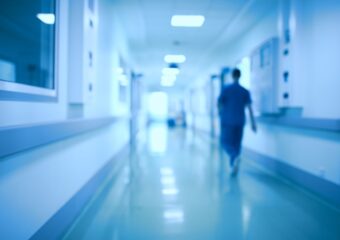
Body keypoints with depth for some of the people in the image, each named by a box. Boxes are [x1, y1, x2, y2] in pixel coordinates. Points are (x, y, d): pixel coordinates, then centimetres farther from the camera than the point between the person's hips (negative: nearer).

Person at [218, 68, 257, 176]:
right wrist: (253, 123, -2)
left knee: (225, 142, 4)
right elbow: (249, 108, -3)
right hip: (240, 121, 3)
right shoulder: (245, 91, 1)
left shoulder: (225, 89, -5)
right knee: (237, 143, 12)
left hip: (227, 121, -2)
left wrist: (221, 115, 15)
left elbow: (219, 104, -3)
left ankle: (235, 156, -24)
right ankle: (233, 165, 13)